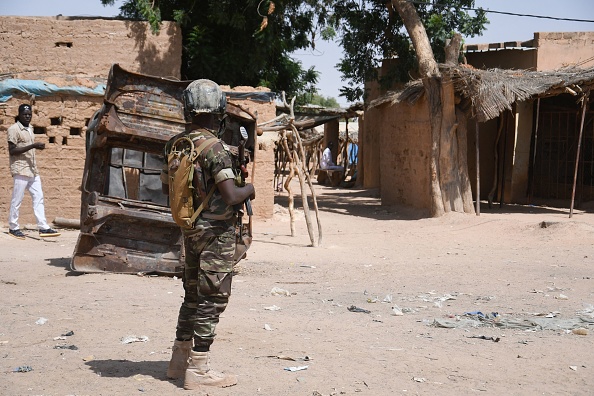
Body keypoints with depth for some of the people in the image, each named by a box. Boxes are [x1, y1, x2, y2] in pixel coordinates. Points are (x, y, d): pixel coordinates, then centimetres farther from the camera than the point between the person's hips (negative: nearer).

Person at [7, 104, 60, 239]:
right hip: (20, 170, -8)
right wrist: (33, 146, -23)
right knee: (17, 200, -1)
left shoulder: (29, 128, 15)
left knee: (38, 197, 4)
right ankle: (13, 228, 10)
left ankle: (43, 228, 3)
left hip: (32, 170, 8)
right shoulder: (14, 129, -10)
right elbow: (12, 151, -18)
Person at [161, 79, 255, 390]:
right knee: (211, 300, -1)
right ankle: (198, 369, 3)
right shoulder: (214, 148, -20)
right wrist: (249, 189, -6)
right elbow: (230, 195, -26)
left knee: (193, 295, 19)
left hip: (190, 229, 8)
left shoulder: (175, 145, 4)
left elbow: (166, 187, 16)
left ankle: (180, 358, 27)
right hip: (216, 232, -8)